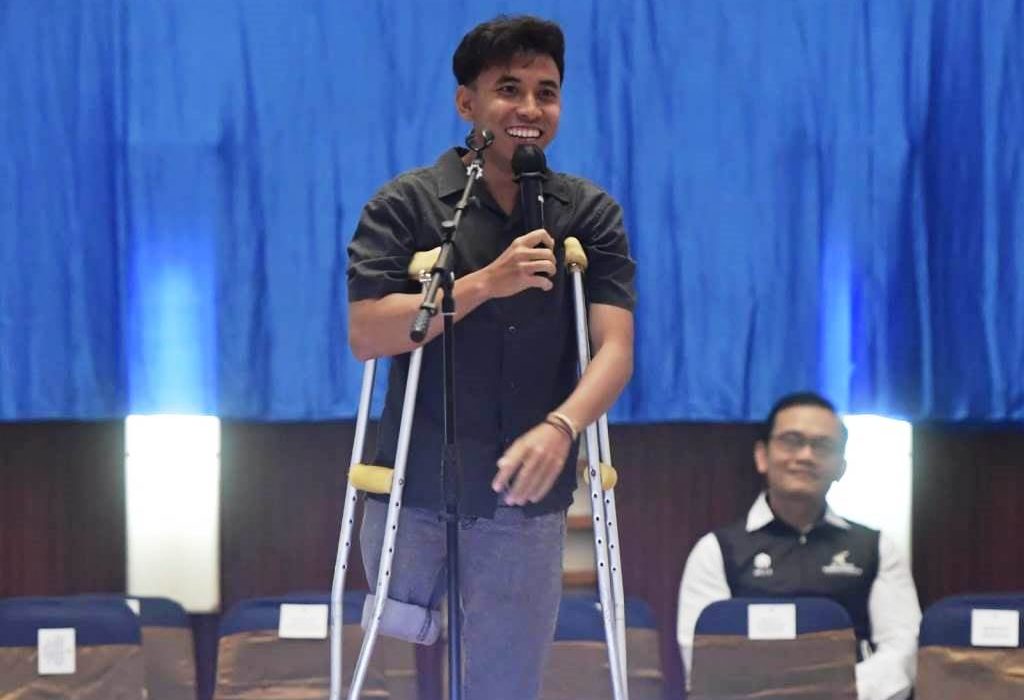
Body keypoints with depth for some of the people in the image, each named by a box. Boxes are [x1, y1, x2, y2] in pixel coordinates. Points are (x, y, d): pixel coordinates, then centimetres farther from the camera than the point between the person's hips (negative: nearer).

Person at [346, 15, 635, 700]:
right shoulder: (407, 203, -3)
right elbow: (367, 333, -12)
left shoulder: (591, 214, 2)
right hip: (413, 495, -1)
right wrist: (484, 284, -20)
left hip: (526, 500, 1)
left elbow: (615, 348, -8)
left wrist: (561, 426, -27)